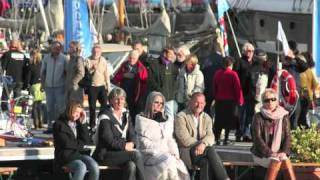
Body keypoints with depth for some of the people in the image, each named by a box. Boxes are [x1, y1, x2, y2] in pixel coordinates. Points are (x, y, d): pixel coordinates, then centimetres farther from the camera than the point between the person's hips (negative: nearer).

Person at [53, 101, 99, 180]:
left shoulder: (78, 123, 14)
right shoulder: (59, 124, -3)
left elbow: (86, 141, 4)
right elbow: (65, 143, -13)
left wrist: (83, 123, -1)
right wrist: (80, 144, 1)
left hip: (79, 154, 6)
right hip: (65, 156, -6)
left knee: (94, 167, -23)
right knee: (81, 167, -34)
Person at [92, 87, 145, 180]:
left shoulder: (126, 114, 15)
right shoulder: (105, 116, -7)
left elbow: (132, 135, 13)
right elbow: (109, 140, -14)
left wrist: (131, 144, -9)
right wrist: (125, 145, -15)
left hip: (122, 152, 6)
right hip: (106, 154, -6)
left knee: (131, 166, -29)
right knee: (136, 154, -27)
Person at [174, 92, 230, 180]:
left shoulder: (207, 118, 17)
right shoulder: (181, 117, 0)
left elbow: (210, 136, 1)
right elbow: (184, 139, -10)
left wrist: (203, 144, -23)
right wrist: (200, 144, -15)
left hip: (202, 150, 4)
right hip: (186, 151, -4)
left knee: (206, 162, -32)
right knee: (210, 149, -30)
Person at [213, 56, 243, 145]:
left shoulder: (217, 73, 3)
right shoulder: (233, 74, -11)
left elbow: (214, 87, 10)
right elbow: (238, 88, -11)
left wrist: (215, 97, 19)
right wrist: (240, 100, -2)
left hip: (219, 101, 4)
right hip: (230, 101, -4)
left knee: (219, 120, 10)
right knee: (229, 120, 1)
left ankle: (217, 138, 4)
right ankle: (226, 139, -2)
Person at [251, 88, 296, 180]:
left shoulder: (284, 117, 6)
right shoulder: (258, 117, -3)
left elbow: (287, 137, 2)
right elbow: (257, 138, -11)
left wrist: (284, 152, -17)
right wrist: (270, 153, -22)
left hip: (279, 153, 3)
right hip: (261, 154, -3)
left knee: (284, 159, -29)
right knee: (276, 161, -30)